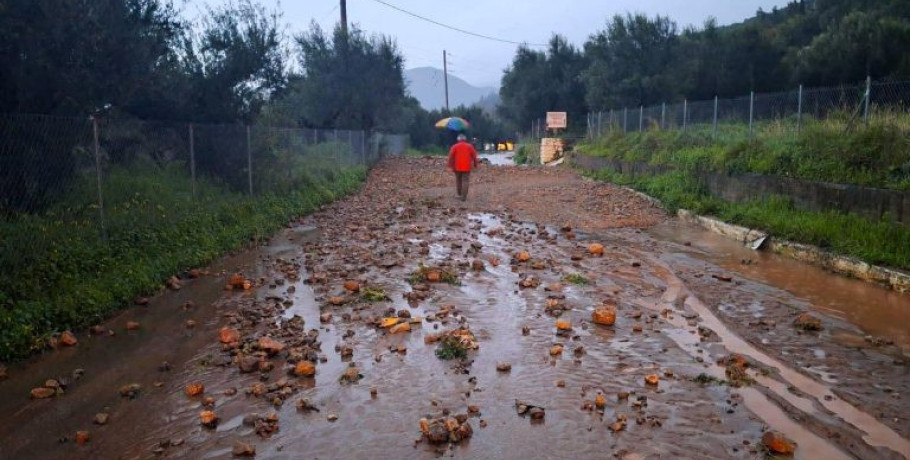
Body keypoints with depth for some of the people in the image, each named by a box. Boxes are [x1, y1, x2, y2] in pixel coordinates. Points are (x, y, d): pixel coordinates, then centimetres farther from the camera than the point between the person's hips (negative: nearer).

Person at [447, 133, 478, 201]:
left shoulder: (455, 146, 3)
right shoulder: (469, 146, 5)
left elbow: (451, 156, -5)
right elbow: (474, 156, 1)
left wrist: (450, 166, -5)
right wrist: (475, 165, 10)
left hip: (457, 167, 1)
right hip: (466, 167, -1)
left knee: (458, 180, 18)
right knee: (465, 181, -2)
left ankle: (459, 194, 28)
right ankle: (464, 197, -11)